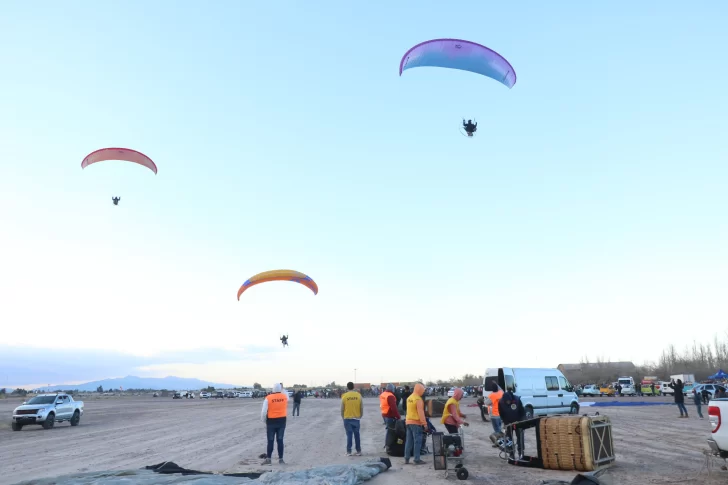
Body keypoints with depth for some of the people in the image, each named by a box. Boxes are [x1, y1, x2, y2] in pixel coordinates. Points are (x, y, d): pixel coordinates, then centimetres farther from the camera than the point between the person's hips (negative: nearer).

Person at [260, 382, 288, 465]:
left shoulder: (268, 398, -11)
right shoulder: (285, 396, -2)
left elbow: (264, 412, -11)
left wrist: (264, 421, 4)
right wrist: (282, 389, 33)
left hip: (271, 421, -2)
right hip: (282, 421, 2)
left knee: (270, 441, 7)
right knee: (280, 440, 8)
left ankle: (268, 459, 9)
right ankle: (281, 459, 10)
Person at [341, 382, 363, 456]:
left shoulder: (344, 396, -6)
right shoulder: (359, 395, -2)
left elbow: (342, 409, -1)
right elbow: (362, 408, 2)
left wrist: (343, 417, 13)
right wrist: (360, 416, 15)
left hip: (347, 419, -1)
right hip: (356, 418, 1)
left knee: (349, 435, 5)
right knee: (357, 435, 11)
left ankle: (349, 451, 6)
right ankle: (358, 451, 15)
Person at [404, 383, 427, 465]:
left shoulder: (409, 398, 11)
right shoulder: (418, 399, -15)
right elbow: (420, 412, -18)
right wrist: (424, 423, -16)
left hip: (408, 421, 8)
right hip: (416, 422, -8)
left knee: (409, 441, 12)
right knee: (417, 441, -2)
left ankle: (406, 459, 15)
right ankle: (417, 459, 0)